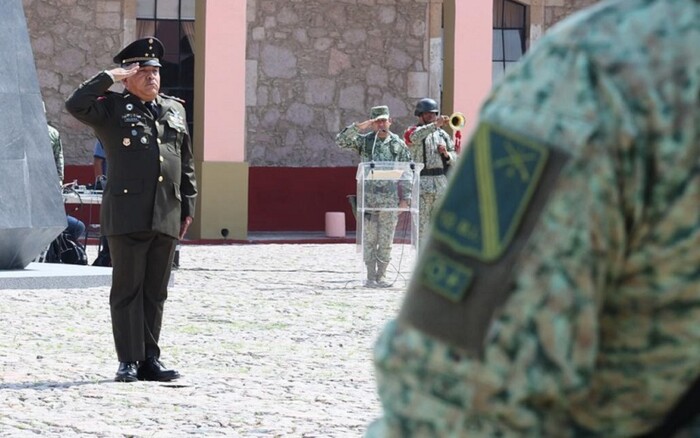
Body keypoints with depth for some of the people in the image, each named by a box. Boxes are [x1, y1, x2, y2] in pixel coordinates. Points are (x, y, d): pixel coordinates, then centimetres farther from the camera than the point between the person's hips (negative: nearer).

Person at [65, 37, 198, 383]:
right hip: (127, 217, -4)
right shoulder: (112, 109, 3)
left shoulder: (175, 110, 18)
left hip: (166, 218, 4)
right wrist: (110, 77, -11)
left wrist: (188, 206, 15)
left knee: (156, 292, 7)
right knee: (127, 289, -3)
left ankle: (150, 358, 13)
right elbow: (76, 105, -16)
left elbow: (186, 162, 20)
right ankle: (129, 361, 0)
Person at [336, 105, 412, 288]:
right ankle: (370, 277, 4)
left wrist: (405, 198, -1)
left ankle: (381, 276, 9)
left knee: (386, 240, 2)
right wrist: (359, 126, -18)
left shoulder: (399, 144, 6)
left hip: (391, 197, 1)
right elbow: (341, 141, -9)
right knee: (370, 238, 0)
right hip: (368, 196, -1)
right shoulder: (364, 141, 5)